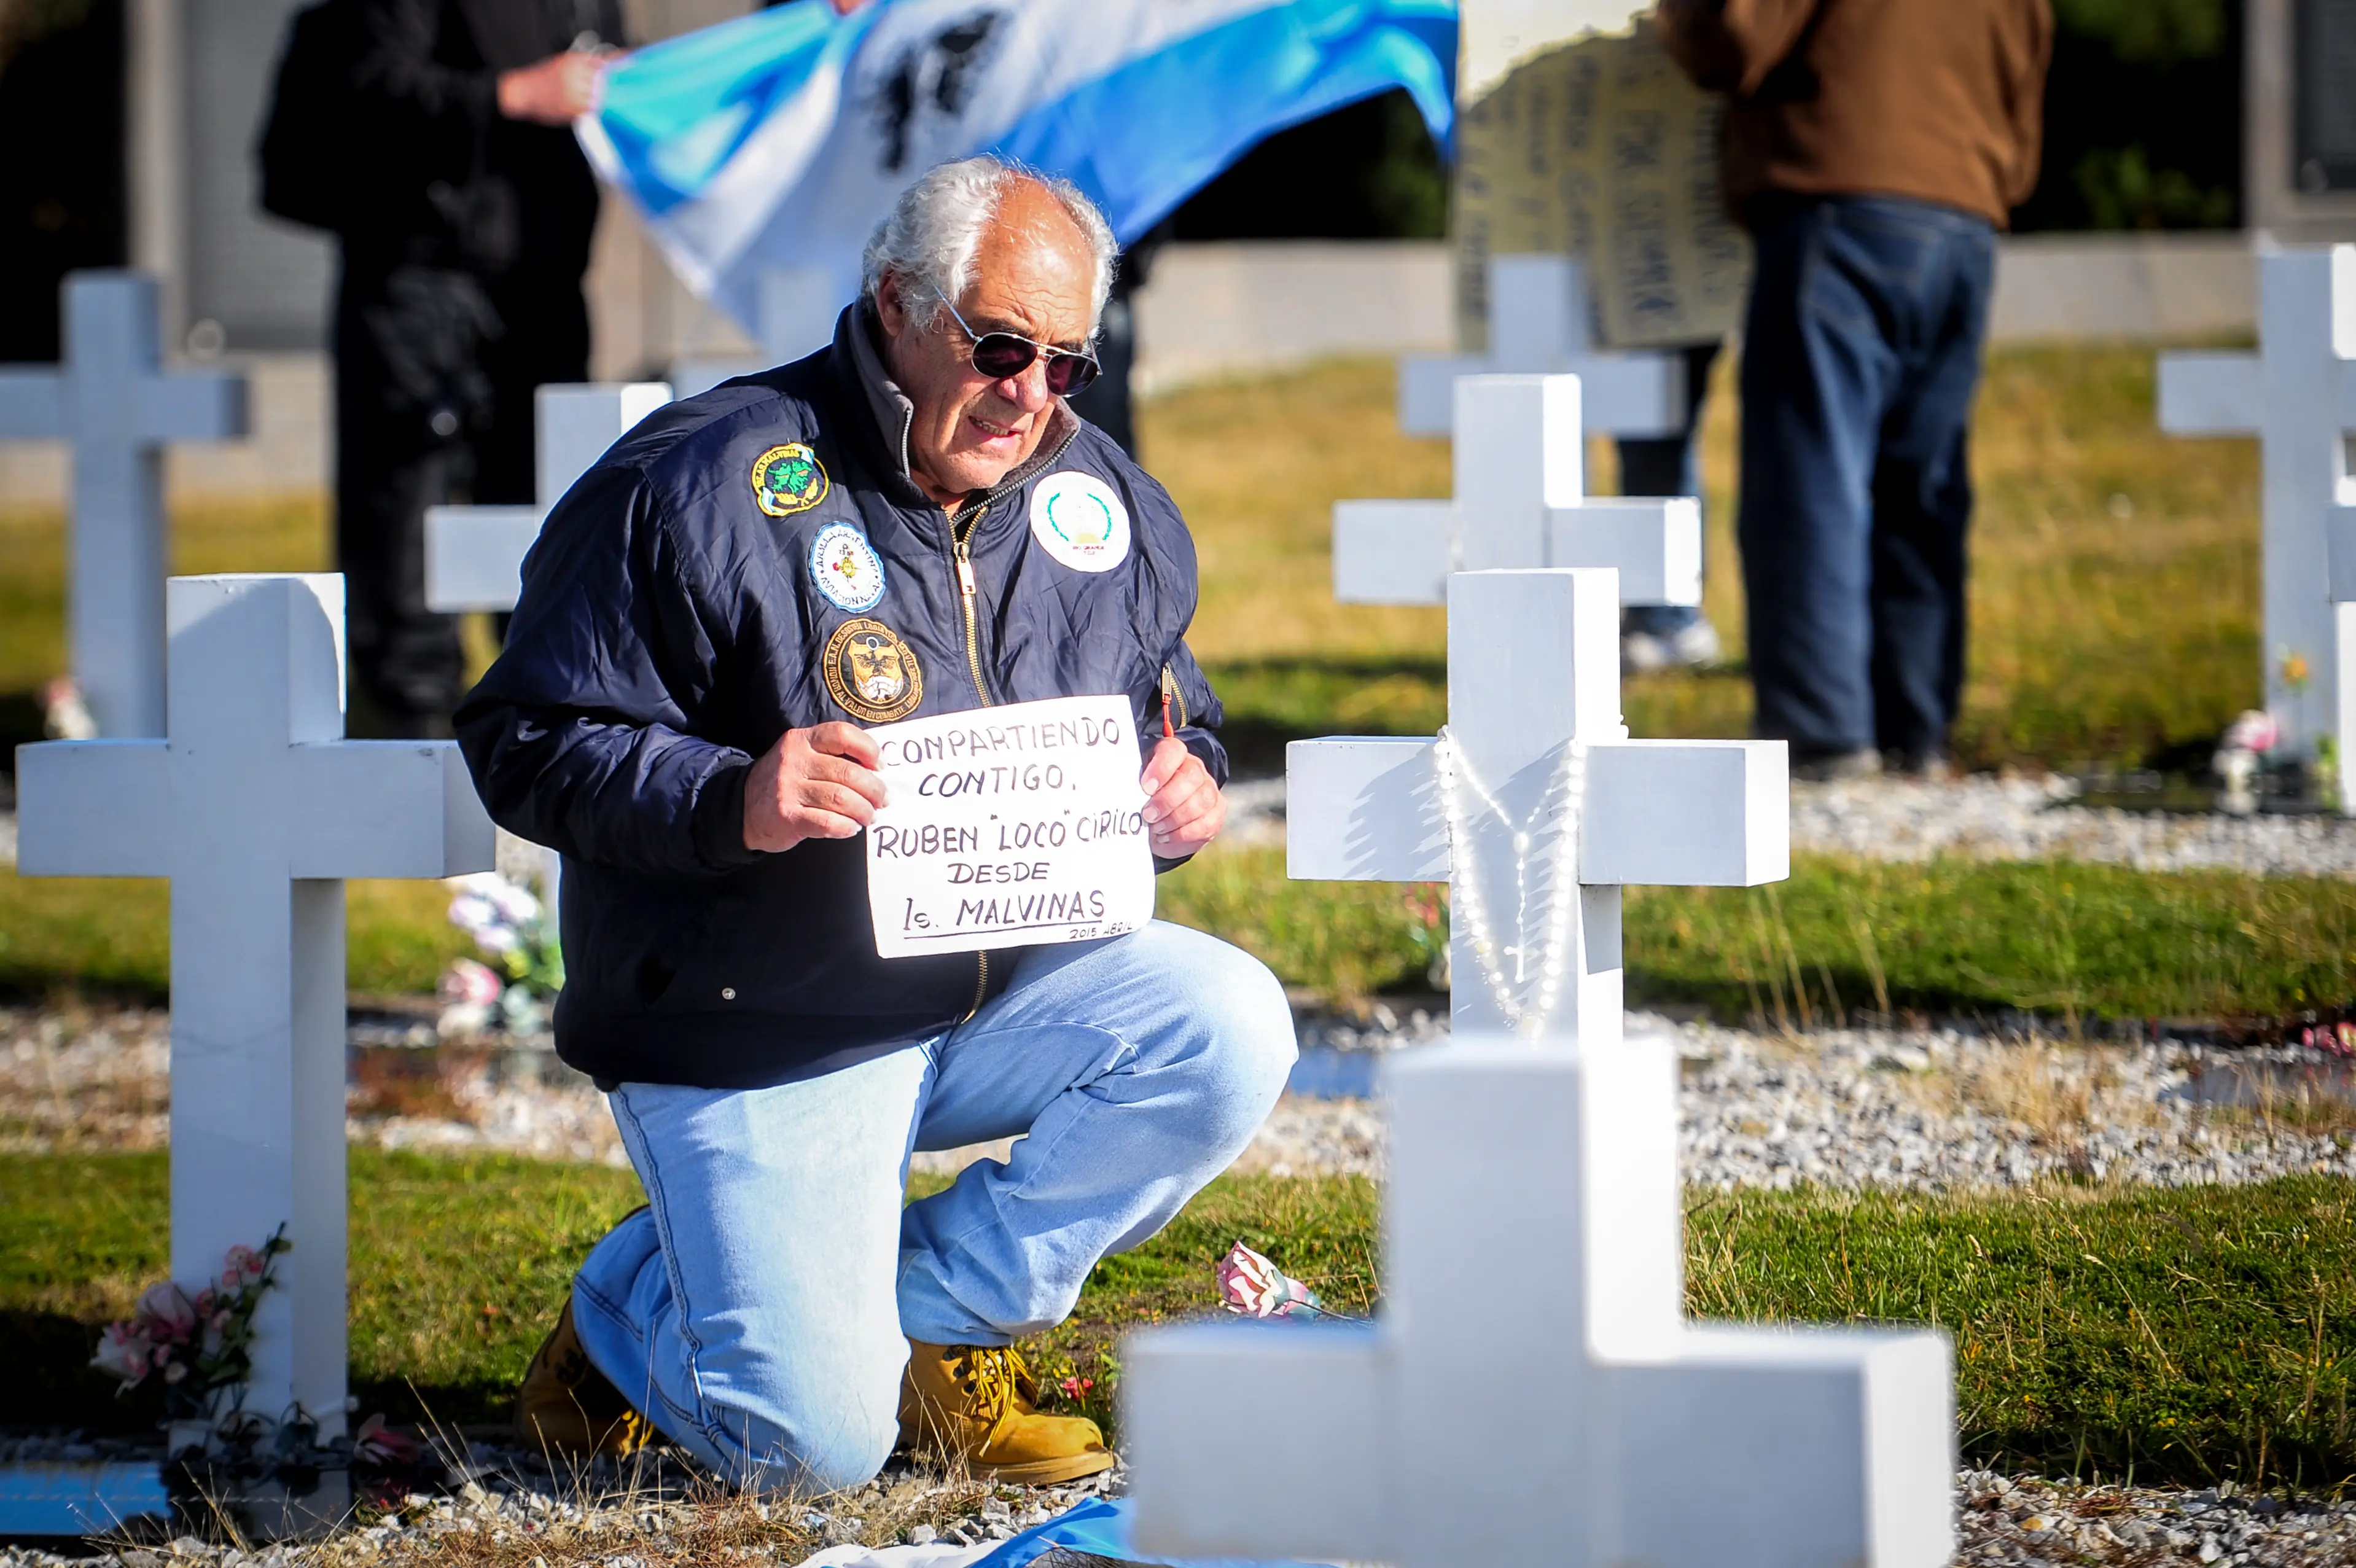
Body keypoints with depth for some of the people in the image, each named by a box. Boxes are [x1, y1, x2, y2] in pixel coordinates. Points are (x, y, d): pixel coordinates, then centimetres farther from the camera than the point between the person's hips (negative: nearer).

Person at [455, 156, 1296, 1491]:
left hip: (1007, 990, 6)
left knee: (1231, 1031, -22)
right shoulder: (702, 486, -13)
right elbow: (530, 741, -13)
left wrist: (1184, 785, -6)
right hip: (759, 1040, -6)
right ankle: (632, 1313, 20)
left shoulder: (1108, 507, 5)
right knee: (815, 1442, -18)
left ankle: (943, 1314, -2)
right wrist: (729, 803, -31)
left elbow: (1175, 711, 20)